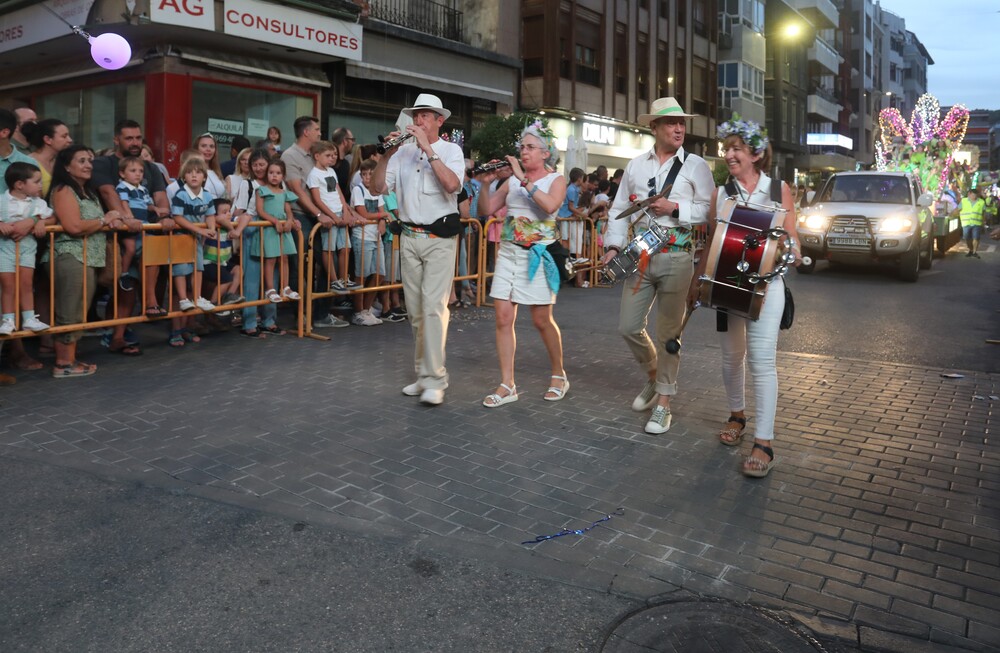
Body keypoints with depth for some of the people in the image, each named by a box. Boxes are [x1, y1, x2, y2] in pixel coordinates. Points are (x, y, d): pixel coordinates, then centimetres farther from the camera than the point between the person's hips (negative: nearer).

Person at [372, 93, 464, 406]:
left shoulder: (450, 150, -1)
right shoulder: (403, 152, 8)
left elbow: (452, 184, -20)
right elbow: (380, 186, 6)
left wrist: (428, 148, -19)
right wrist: (387, 153, -5)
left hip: (440, 238, -5)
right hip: (409, 237, 5)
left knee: (433, 306, -13)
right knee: (415, 310, 9)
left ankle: (435, 380, -9)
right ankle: (422, 374, 19)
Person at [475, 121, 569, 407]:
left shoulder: (556, 179, 0)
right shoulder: (513, 180, 12)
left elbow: (551, 205, -21)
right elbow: (488, 208, 6)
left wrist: (523, 179, -20)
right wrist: (486, 182, -8)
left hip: (538, 255, -4)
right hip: (508, 253, 4)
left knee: (542, 320, 1)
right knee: (503, 318, -2)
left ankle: (559, 375, 23)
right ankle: (507, 385, 5)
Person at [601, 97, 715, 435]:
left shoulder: (696, 165, 1)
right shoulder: (635, 165, 10)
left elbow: (709, 210, -3)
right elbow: (619, 208, 10)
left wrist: (676, 208, -15)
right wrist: (614, 246, 0)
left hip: (677, 257, -3)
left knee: (669, 332, 2)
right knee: (628, 327, 5)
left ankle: (663, 403, 13)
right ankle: (654, 375, 34)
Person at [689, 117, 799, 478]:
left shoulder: (779, 189, 2)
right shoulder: (721, 193, 6)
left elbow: (791, 242, 5)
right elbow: (711, 242, 11)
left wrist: (790, 252, -16)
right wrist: (697, 280, 8)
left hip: (765, 283, -2)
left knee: (762, 359, -10)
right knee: (731, 356, 12)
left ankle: (763, 442, -7)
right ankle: (737, 415, 35)